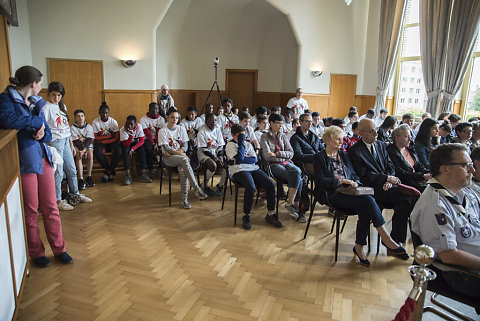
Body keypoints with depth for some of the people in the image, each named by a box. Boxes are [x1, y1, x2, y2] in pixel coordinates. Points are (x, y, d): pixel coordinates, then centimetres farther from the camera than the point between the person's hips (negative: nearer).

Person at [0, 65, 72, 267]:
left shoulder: (35, 102, 14)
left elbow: (48, 133, 17)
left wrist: (43, 133, -7)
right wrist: (36, 121, -14)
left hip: (44, 158, 6)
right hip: (24, 161, -6)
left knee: (50, 207, 10)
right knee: (31, 211, 6)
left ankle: (59, 249, 21)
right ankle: (36, 253, 23)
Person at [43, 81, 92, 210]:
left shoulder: (62, 106, 14)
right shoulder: (46, 107, -9)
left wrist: (72, 145, 19)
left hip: (66, 141, 7)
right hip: (55, 142, -7)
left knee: (72, 170, 14)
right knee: (58, 172, -3)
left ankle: (75, 194, 29)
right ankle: (57, 200, 8)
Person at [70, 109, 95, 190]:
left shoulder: (89, 127, 0)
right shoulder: (72, 128, -3)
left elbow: (89, 140, -10)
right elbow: (76, 141, -11)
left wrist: (84, 150, -25)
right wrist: (81, 151, -25)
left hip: (88, 145, 1)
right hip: (77, 147, -1)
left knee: (90, 155, -29)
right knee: (78, 156, -30)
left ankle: (89, 177, -19)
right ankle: (81, 180, -32)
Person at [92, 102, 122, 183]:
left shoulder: (113, 121, -5)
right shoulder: (95, 122, -7)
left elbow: (117, 138, -9)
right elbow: (96, 138, -10)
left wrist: (103, 141, -16)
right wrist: (110, 135, -11)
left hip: (111, 142, 1)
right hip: (100, 143, -1)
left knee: (118, 151, -31)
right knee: (98, 153, -33)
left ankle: (108, 171, -10)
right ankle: (111, 171, -9)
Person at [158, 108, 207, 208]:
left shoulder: (181, 129, 11)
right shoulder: (162, 131, 0)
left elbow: (185, 146, 4)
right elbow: (166, 148, -10)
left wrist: (171, 152, -13)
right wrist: (179, 153, -22)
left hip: (180, 156, 3)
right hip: (168, 158, -3)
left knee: (182, 170, -32)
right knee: (184, 160, -35)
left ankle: (184, 198, -25)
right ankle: (197, 189, -38)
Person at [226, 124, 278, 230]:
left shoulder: (248, 144, 22)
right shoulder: (230, 145, 5)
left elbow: (254, 159, 8)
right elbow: (239, 158, -12)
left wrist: (242, 159, -7)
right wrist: (241, 142, -6)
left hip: (253, 168, 6)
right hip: (239, 171, -6)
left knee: (271, 184, -17)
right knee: (251, 187, -35)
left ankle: (270, 214, -6)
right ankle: (246, 216, -18)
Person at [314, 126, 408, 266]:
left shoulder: (343, 155, 23)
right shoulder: (320, 158, 4)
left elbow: (354, 175, 23)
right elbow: (319, 181, -8)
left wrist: (355, 182, -1)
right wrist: (340, 181, -14)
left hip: (349, 192, 6)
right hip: (333, 195, -6)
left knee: (365, 210, -27)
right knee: (368, 200, -26)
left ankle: (359, 247, -17)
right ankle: (386, 238, -18)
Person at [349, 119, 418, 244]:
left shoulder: (381, 145, 17)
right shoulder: (355, 151, -5)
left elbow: (390, 166, 14)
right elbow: (364, 176, -11)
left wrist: (389, 181, -7)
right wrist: (388, 178, -14)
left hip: (387, 186, 6)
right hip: (374, 189, -6)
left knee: (402, 203, -24)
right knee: (408, 195, -24)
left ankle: (396, 240, -12)